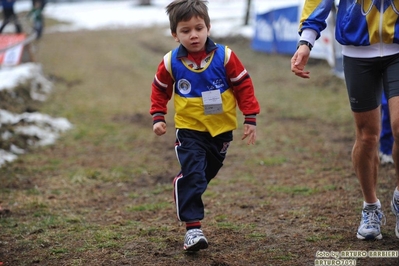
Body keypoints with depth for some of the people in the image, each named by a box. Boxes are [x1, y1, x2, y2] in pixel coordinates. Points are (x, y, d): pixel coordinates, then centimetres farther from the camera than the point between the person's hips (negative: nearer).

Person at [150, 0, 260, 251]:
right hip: (189, 130, -2)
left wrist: (250, 119, -5)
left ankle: (185, 195, 49)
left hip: (221, 128, 2)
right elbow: (160, 89, 6)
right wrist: (158, 117, -1)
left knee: (207, 173, 19)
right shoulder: (171, 62, -11)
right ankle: (193, 227, -12)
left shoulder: (224, 56, -12)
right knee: (192, 176, -15)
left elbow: (243, 85, -4)